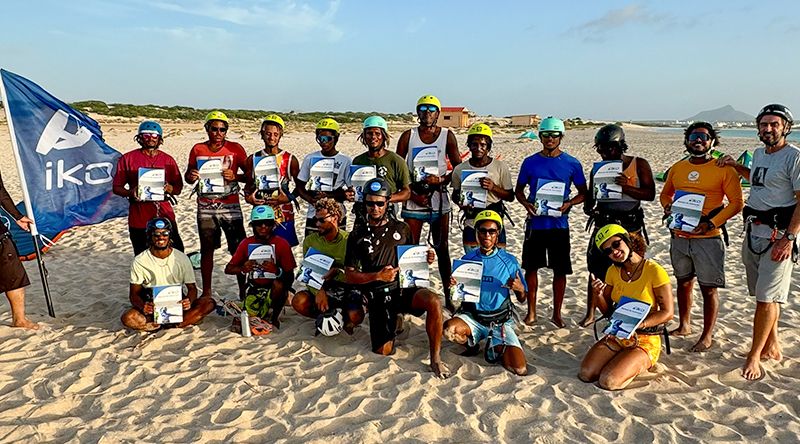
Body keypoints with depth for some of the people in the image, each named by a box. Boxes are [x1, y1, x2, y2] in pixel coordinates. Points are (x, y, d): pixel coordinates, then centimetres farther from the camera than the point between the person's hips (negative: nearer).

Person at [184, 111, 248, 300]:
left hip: (230, 205, -2)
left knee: (238, 249, -3)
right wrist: (190, 176, -9)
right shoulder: (198, 149, 6)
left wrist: (235, 176, -19)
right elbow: (188, 175, 14)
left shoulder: (235, 148, 0)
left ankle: (243, 290, 8)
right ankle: (206, 292, 20)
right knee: (206, 249, 8)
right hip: (205, 207, 2)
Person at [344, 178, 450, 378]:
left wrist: (425, 259, -5)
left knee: (434, 302, -31)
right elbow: (349, 276, 0)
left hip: (403, 288, 1)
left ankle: (435, 359, -17)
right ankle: (393, 321, 29)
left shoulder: (401, 228, 9)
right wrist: (377, 276, -15)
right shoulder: (358, 235, 3)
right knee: (384, 351, -3)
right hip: (377, 296, 0)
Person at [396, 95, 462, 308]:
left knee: (442, 249, 5)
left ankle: (448, 296, 13)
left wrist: (441, 180, -13)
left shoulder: (447, 136, 3)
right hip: (413, 199, 0)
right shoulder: (408, 136, 3)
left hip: (439, 199, 0)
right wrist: (412, 194, -7)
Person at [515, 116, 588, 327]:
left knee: (560, 270, 6)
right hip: (535, 223, 1)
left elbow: (583, 192, 8)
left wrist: (569, 204, -11)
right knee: (531, 268, 7)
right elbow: (518, 189, 11)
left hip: (559, 224, 0)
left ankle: (557, 313, 21)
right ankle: (531, 311, 22)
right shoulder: (530, 162, 3)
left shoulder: (572, 164, 1)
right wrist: (526, 203, -9)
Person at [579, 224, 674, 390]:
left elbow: (668, 313, -10)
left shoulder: (654, 271, -13)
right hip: (617, 336, 5)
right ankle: (620, 360, 12)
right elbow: (608, 312, 9)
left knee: (608, 381, -24)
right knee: (586, 374, -16)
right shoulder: (613, 271, 5)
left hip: (646, 341, -5)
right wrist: (598, 295, -13)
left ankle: (641, 364, 6)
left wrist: (638, 324, -24)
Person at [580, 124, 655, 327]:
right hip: (603, 224, 2)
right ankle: (590, 314, 13)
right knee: (596, 271, 3)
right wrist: (589, 208, -9)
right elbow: (590, 197, 13)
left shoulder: (639, 165, -1)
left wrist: (628, 188, -26)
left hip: (630, 226, -2)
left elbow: (650, 194, -10)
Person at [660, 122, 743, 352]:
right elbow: (665, 194, 22)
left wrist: (711, 223, -16)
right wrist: (668, 208, 0)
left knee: (709, 289, 2)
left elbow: (737, 202, -6)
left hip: (708, 238, -5)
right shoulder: (677, 168, 9)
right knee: (683, 282, 17)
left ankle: (707, 336, 15)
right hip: (679, 236, 5)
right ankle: (684, 325, 33)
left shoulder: (724, 169, -5)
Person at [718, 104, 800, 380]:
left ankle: (754, 357, 4)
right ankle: (772, 347, 28)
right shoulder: (759, 153, 13)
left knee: (767, 298, -5)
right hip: (753, 231, 8)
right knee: (764, 295, 14)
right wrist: (735, 166, 21)